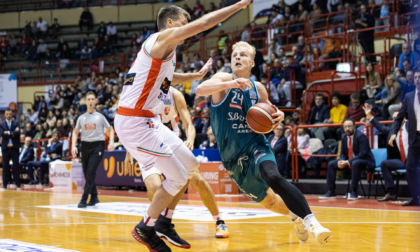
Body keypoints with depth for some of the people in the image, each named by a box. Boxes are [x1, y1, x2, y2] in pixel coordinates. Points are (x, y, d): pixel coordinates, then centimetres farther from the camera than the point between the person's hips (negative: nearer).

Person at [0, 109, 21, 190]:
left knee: (16, 166, 0)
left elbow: (18, 132, -10)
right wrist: (13, 133, -13)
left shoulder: (16, 123, 6)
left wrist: (8, 133, -12)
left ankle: (18, 184, 2)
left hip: (14, 147, -1)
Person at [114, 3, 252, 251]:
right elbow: (205, 22, -17)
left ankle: (163, 222, 22)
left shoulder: (163, 51, 19)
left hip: (149, 121, 10)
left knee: (191, 166, 14)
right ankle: (145, 229, 9)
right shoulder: (163, 37, -9)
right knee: (177, 178, -6)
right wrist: (238, 6, -9)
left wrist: (197, 75, 43)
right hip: (134, 122, -10)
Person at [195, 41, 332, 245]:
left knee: (273, 177, -33)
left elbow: (269, 110, 22)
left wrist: (278, 115, -3)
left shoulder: (258, 88, 5)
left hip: (255, 144, 0)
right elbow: (200, 90, -26)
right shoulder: (224, 79, -6)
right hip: (233, 157, 0)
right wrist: (230, 83, -41)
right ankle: (295, 217, 40)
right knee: (266, 199, 12)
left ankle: (310, 221, -35)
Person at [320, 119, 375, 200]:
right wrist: (341, 161, -12)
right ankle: (331, 192, 0)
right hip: (348, 161, 8)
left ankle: (353, 192, -35)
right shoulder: (344, 137, 6)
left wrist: (348, 162, -30)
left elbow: (362, 154, -25)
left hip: (365, 161, -8)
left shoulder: (361, 136, -18)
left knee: (355, 163, -40)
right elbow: (343, 153, 13)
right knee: (331, 164, -2)